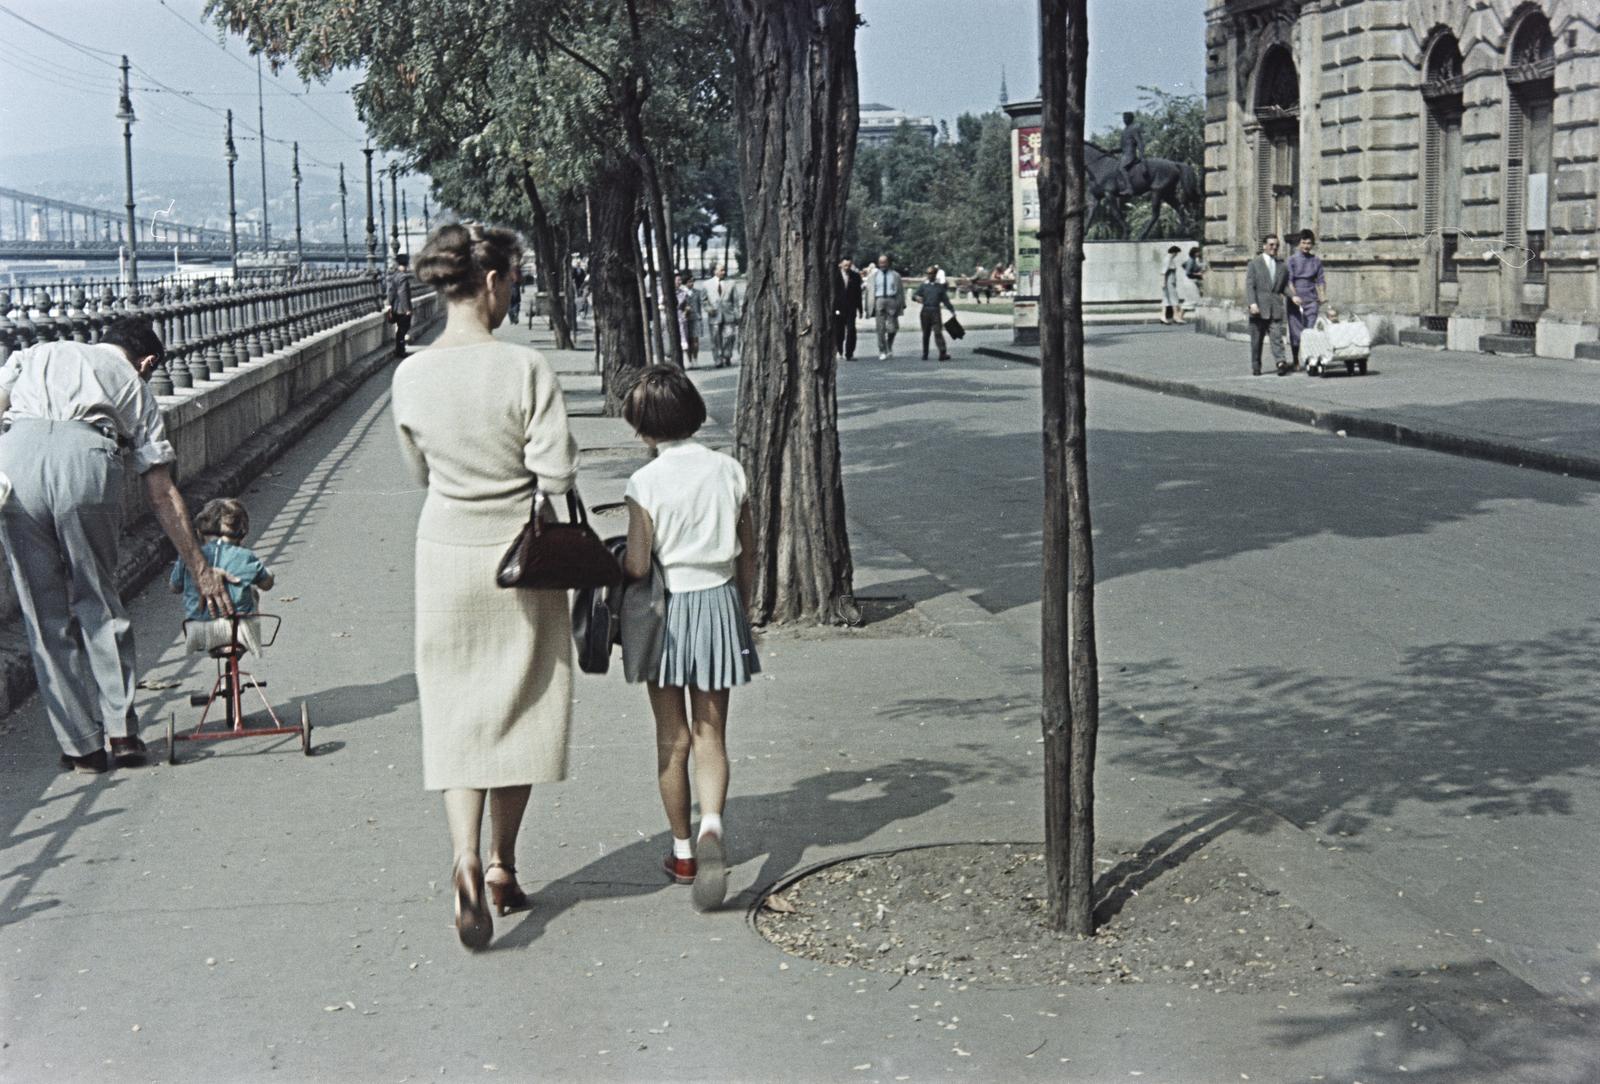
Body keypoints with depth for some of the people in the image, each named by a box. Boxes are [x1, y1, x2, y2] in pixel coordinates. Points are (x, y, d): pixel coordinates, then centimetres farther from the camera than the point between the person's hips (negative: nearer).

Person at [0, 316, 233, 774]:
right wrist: (201, 569, 28)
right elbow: (162, 495, 25)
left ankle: (81, 745, 14)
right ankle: (121, 730, 14)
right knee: (98, 602, 18)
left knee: (46, 615, 10)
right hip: (88, 458, -1)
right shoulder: (135, 386, 29)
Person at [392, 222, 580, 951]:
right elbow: (556, 473, -17)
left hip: (446, 552, 2)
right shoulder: (525, 369, -16)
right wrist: (516, 465, 3)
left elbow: (419, 469, 8)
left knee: (456, 713, 8)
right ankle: (503, 864, 22)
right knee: (517, 710, 13)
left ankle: (466, 862, -11)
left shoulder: (411, 375, -5)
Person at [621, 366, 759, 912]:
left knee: (672, 738, 11)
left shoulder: (646, 482, -13)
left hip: (664, 611, -3)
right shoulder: (728, 471, -1)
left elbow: (636, 566, -15)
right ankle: (711, 826, -17)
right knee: (711, 736, 7)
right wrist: (742, 611, 18)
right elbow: (748, 555, 6)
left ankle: (683, 852, 20)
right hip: (720, 602, 3)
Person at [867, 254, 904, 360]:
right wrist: (870, 305, 2)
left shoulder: (895, 275, 10)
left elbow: (900, 290, 13)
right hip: (879, 301, 0)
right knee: (880, 328, -4)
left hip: (892, 301, 0)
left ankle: (889, 347, 24)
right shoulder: (874, 275, 10)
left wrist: (902, 304, 9)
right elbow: (870, 290, 9)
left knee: (892, 327, -2)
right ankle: (882, 352, 1)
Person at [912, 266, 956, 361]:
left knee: (938, 332, -12)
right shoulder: (924, 286, 11)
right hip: (925, 311, 1)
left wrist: (952, 310, 12)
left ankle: (943, 353, -18)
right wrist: (916, 297, -20)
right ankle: (925, 354, 15)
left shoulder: (940, 286, 10)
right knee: (926, 333, 6)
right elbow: (914, 295, 4)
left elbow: (945, 300, 15)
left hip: (935, 311, -1)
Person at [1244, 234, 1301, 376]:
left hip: (1276, 308, 2)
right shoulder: (1254, 264, 4)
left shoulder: (1282, 266, 16)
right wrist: (1252, 303, -18)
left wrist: (1292, 296, 1)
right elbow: (1249, 286, -5)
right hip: (1259, 308, -2)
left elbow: (1284, 286, 21)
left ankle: (1281, 362, -25)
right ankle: (1255, 367, 14)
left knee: (1277, 336, -12)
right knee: (1256, 340, 5)